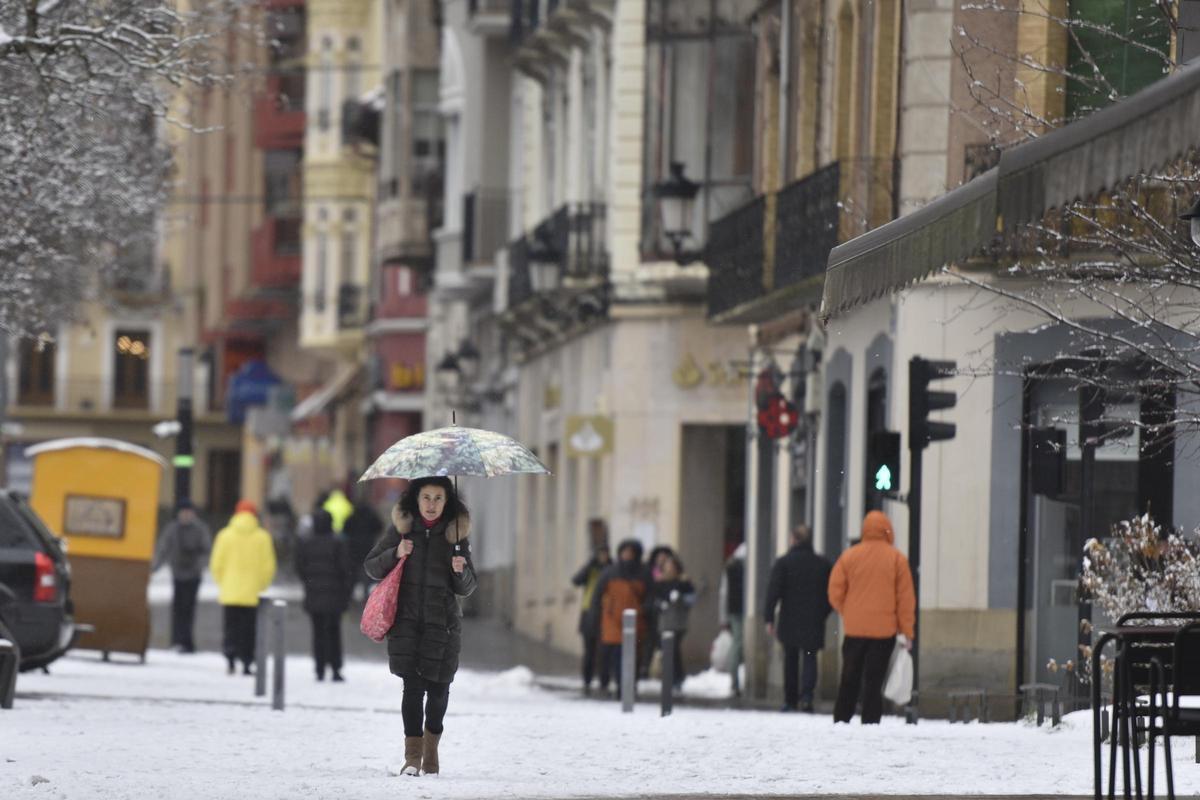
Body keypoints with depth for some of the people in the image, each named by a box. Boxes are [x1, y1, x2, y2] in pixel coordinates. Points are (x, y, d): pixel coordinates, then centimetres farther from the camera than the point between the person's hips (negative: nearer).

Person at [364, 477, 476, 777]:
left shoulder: (455, 533, 4)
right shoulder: (402, 528, 4)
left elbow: (467, 588, 7)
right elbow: (371, 566, 8)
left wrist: (461, 571, -15)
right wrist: (395, 554, -10)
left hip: (442, 622, 1)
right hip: (407, 618, -1)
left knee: (437, 686, 4)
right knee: (412, 685, -11)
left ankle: (431, 748, 27)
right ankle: (413, 755, -9)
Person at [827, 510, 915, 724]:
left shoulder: (849, 556, 0)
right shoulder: (897, 559, -3)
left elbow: (835, 593, 2)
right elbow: (906, 598, -2)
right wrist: (907, 632, 3)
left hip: (854, 628, 1)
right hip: (884, 631, -1)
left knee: (849, 680, 12)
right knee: (874, 681, 0)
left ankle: (840, 721, 11)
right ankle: (870, 724, -6)